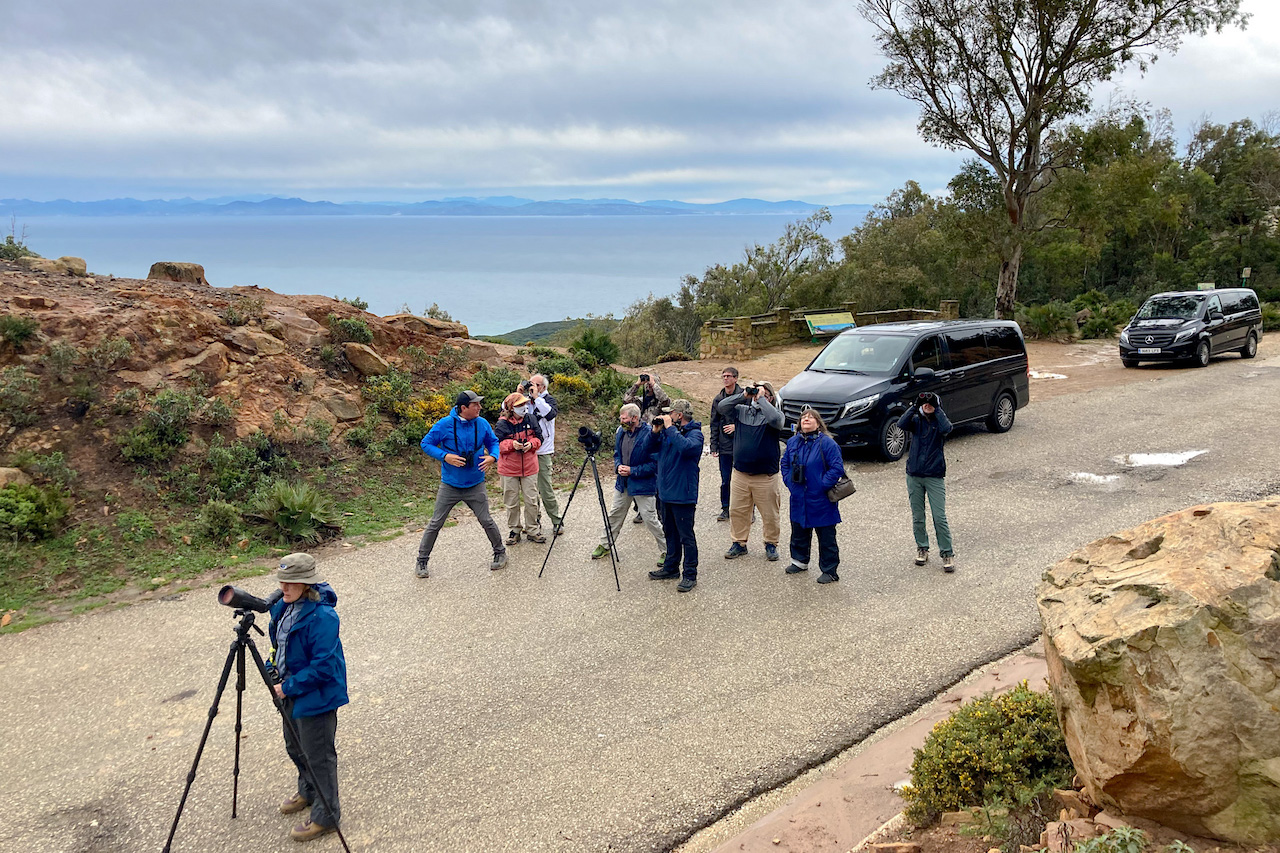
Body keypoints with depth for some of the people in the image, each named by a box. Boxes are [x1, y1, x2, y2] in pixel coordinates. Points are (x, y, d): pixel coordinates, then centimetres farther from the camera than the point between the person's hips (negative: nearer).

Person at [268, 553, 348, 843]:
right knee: (295, 747, 26)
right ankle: (308, 791, 50)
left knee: (318, 756, 5)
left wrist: (289, 687, -22)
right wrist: (273, 665, 4)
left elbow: (323, 667, -27)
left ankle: (326, 816, 21)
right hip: (292, 691, 9)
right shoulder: (284, 606, -2)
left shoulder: (321, 617, -29)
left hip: (316, 695, -9)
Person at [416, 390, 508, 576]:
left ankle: (500, 552, 28)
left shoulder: (482, 424, -3)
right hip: (450, 485, -2)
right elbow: (426, 444, -6)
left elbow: (493, 442, 12)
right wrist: (445, 456, -20)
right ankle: (422, 561, 17)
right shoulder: (445, 424, -13)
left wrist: (492, 457, -9)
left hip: (475, 485, 2)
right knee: (435, 524, 4)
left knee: (486, 521, 6)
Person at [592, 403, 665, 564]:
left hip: (642, 484, -7)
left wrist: (632, 471, -20)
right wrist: (618, 466, -5)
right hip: (623, 483, 7)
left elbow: (655, 464, -18)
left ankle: (666, 551, 12)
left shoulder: (649, 435, -20)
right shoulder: (621, 432, 2)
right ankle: (604, 546, 33)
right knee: (614, 515, 17)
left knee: (650, 519, -2)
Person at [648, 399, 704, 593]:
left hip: (683, 495, -8)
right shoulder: (668, 431, 9)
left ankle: (690, 575, 5)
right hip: (666, 492, 8)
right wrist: (656, 431, -3)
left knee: (686, 536, -2)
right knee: (670, 533, 19)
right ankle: (671, 567, 31)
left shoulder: (695, 433, -13)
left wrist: (669, 428, -26)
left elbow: (686, 447, -35)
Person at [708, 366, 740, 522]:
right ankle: (725, 509, 21)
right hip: (725, 446, 4)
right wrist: (714, 446, 6)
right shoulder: (718, 399, 9)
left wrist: (737, 426, -14)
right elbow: (714, 425, 11)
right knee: (725, 480, 9)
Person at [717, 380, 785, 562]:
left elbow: (775, 419, -29)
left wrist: (761, 399, -18)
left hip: (766, 477, -4)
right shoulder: (742, 410, 6)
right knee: (737, 511, 10)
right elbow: (721, 407, -3)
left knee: (769, 514, 6)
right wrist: (743, 395, -9)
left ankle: (771, 544, 23)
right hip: (740, 474, 4)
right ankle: (739, 543, 24)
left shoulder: (774, 414, -5)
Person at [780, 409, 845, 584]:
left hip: (820, 501, -6)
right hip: (799, 500, 6)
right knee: (799, 532, 20)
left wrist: (822, 485, -18)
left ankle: (830, 571, 12)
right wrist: (789, 482, 4)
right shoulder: (793, 442, 5)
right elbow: (785, 463, 17)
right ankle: (800, 561, 38)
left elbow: (837, 467, -16)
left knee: (826, 537, 3)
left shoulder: (826, 443, -13)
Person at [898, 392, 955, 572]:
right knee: (917, 517, 11)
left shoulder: (939, 422, -1)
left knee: (940, 517, -6)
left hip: (935, 476, -2)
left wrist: (936, 409, -19)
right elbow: (901, 424, -18)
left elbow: (947, 429, -25)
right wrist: (915, 406, -22)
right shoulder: (916, 420, 4)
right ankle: (922, 549, 26)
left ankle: (947, 554, 3)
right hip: (914, 476, 2)